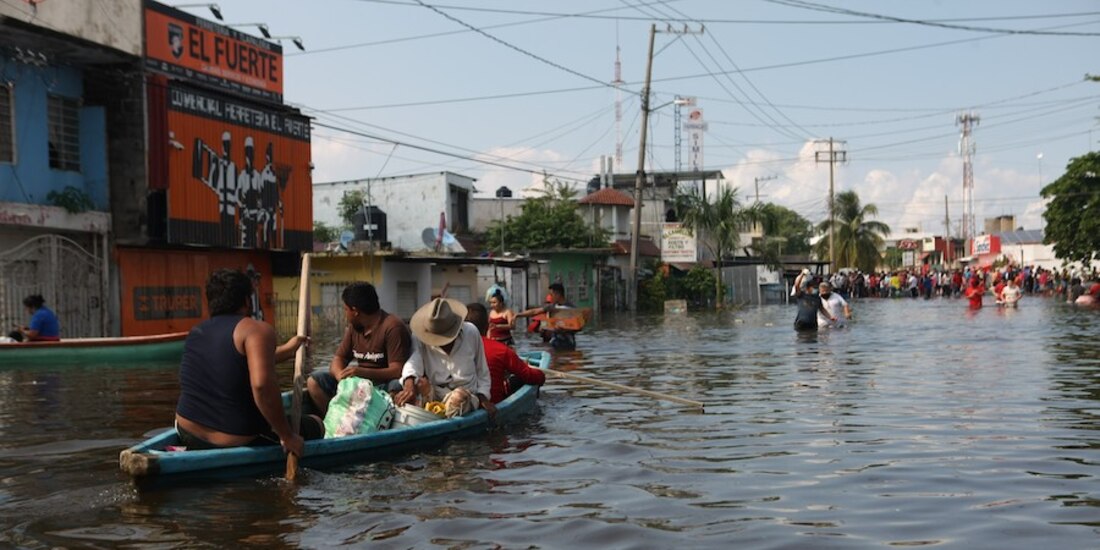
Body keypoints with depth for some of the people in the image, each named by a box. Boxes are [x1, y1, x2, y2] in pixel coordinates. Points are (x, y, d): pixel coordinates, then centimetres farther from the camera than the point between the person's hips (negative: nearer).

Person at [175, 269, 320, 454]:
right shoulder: (257, 330, -13)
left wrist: (286, 350, 39)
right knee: (316, 425, 14)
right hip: (238, 443, -7)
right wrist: (287, 436, -21)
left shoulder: (196, 332, 9)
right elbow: (262, 384, -30)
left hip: (189, 436, 7)